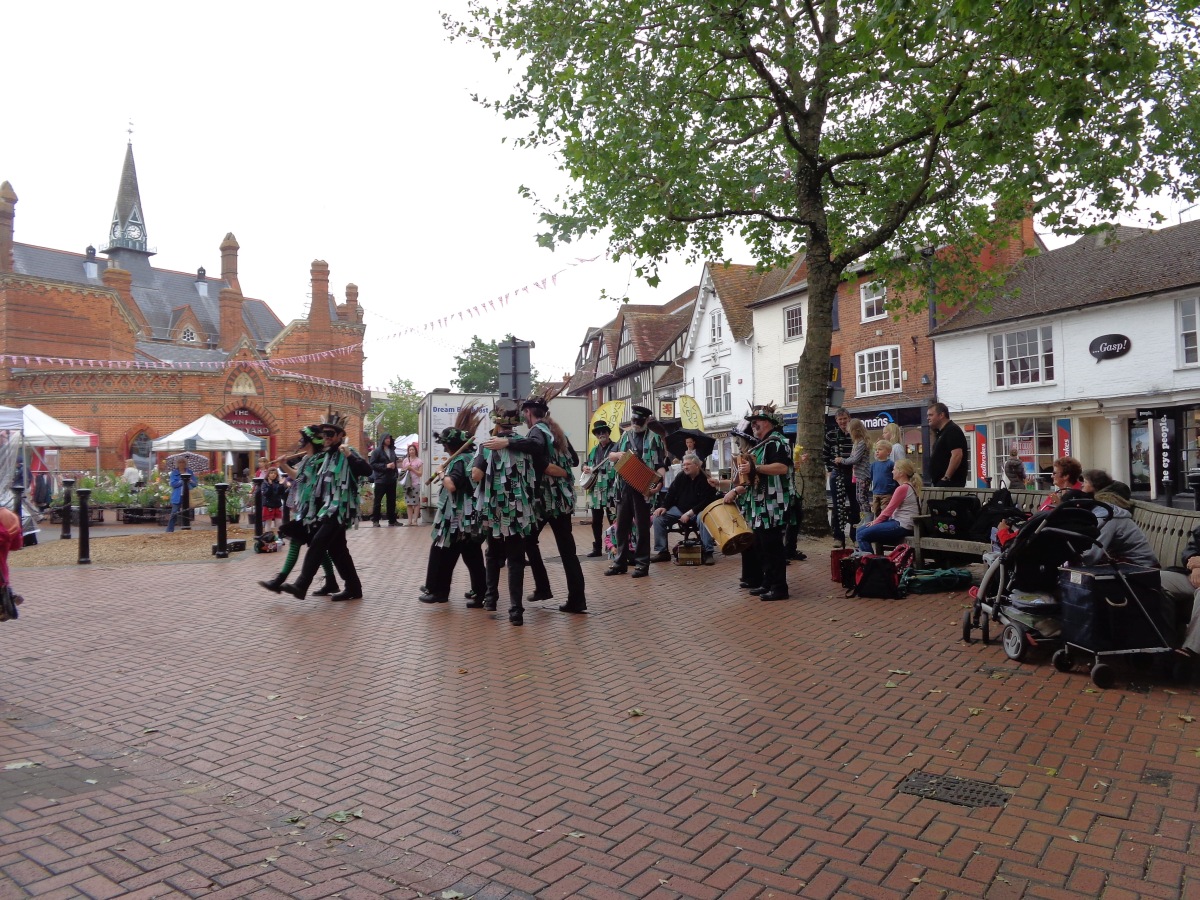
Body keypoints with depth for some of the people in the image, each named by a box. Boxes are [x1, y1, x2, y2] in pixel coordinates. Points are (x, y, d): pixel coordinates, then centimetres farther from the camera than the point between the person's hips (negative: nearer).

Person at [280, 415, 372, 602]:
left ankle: (301, 585, -19)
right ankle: (353, 588, 18)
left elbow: (367, 470, -22)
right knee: (337, 549, 10)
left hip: (339, 509, -9)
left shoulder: (347, 453, -7)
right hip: (325, 509, 9)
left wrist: (350, 456, -32)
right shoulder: (323, 455, 18)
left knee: (317, 543, -18)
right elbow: (313, 481, 28)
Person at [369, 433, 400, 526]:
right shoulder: (377, 451, -5)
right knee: (378, 501, 1)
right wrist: (386, 466, -17)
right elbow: (372, 464, -12)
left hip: (392, 480, 6)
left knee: (392, 501, 8)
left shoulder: (392, 451, 14)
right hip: (381, 480, -6)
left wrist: (396, 474, 10)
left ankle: (392, 520, 14)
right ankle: (375, 520, 9)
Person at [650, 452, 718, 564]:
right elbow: (671, 492, 10)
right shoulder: (681, 476, 4)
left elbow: (706, 501, -18)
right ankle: (662, 551, -5)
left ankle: (708, 552, -26)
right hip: (679, 509, 5)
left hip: (698, 510, -5)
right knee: (658, 518, -14)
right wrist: (664, 507, -7)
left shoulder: (705, 479, -13)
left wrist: (689, 513, -24)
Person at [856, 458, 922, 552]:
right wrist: (876, 520, 13)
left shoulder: (902, 488, -15)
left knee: (862, 535, -16)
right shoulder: (910, 486, 17)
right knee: (860, 530, 9)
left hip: (901, 526, -10)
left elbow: (888, 510, -12)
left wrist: (875, 522, 2)